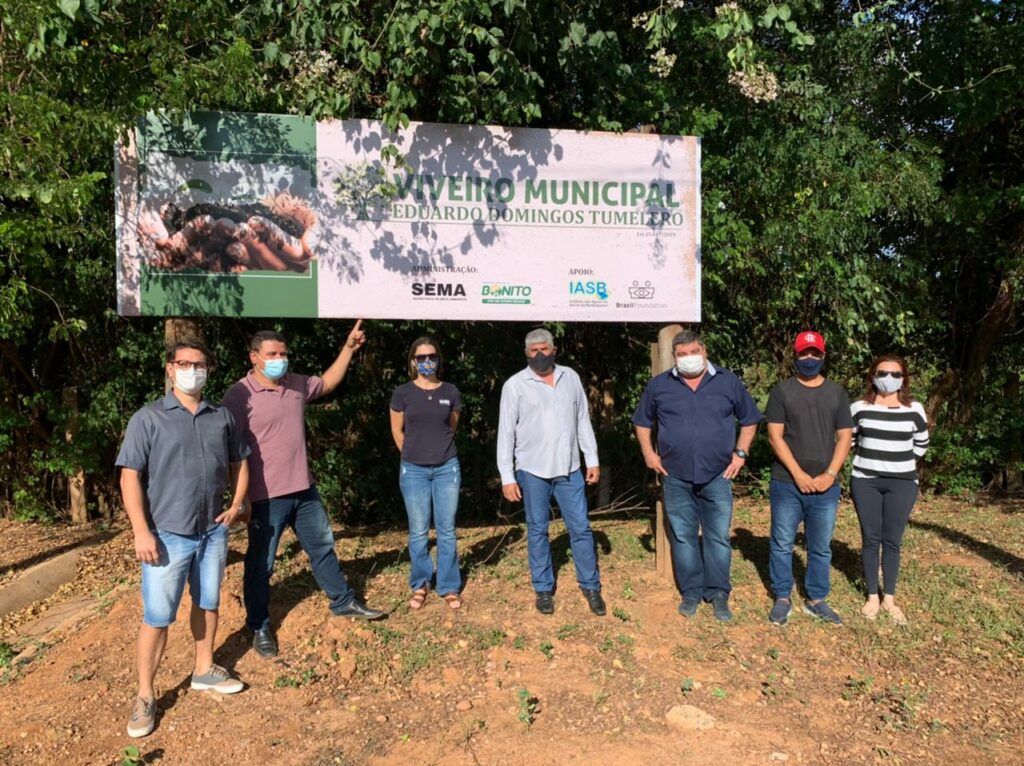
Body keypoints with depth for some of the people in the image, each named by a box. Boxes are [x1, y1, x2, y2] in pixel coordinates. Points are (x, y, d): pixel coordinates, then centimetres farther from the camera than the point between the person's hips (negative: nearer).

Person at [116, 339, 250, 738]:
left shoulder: (222, 417, 5)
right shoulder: (148, 418, -7)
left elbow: (238, 461, 16)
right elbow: (130, 476, -10)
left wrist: (237, 503, 3)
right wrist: (142, 531, -15)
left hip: (213, 531, 4)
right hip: (168, 535, -4)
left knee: (207, 603, 17)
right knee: (157, 616, 1)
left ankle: (204, 670, 35)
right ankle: (144, 695, 16)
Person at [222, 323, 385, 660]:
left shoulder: (297, 384, 5)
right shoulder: (240, 395, -15)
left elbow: (328, 382, 25)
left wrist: (349, 347, 18)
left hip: (304, 490, 7)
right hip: (265, 497, -6)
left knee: (323, 547, 20)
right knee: (261, 563, 8)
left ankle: (343, 601, 37)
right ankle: (260, 627, 26)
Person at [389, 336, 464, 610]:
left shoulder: (450, 392, 0)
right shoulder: (402, 393, -4)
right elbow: (397, 431, 7)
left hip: (447, 468, 1)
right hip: (414, 470, -1)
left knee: (447, 530, 6)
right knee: (418, 532, 6)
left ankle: (449, 587, 18)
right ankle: (420, 585, 22)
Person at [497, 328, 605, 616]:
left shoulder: (570, 378, 6)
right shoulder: (515, 385, -4)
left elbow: (583, 421, 11)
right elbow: (506, 433, -5)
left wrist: (593, 460, 7)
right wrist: (507, 477, -8)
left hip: (569, 469, 2)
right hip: (533, 471, -2)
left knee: (581, 528, 6)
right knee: (537, 531, 9)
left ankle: (591, 586, 20)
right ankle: (543, 589, 22)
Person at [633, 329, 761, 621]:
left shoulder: (728, 382, 3)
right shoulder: (659, 385, 4)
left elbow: (749, 420, 11)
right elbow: (642, 422, 15)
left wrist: (740, 453, 2)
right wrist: (649, 453, 5)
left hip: (717, 476, -1)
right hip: (676, 477, 1)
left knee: (718, 537, 4)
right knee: (683, 536, 9)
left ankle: (718, 594, 18)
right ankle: (691, 592, 22)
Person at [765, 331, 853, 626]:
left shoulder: (837, 392, 8)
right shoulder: (782, 390, 0)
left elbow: (844, 437, 6)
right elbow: (775, 436, -6)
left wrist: (830, 474, -7)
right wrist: (798, 474, -12)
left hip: (826, 486, 2)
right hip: (787, 484, -2)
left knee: (821, 547, 10)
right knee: (782, 544, 5)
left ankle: (816, 600, 24)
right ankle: (782, 599, 18)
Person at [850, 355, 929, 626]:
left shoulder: (915, 410, 0)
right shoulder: (859, 408, -2)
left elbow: (921, 444, 13)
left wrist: (900, 462, 7)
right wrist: (870, 458, 7)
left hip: (902, 484, 0)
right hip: (865, 481, 0)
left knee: (892, 541, 5)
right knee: (870, 540, 6)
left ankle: (890, 599, 16)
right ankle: (872, 597, 16)